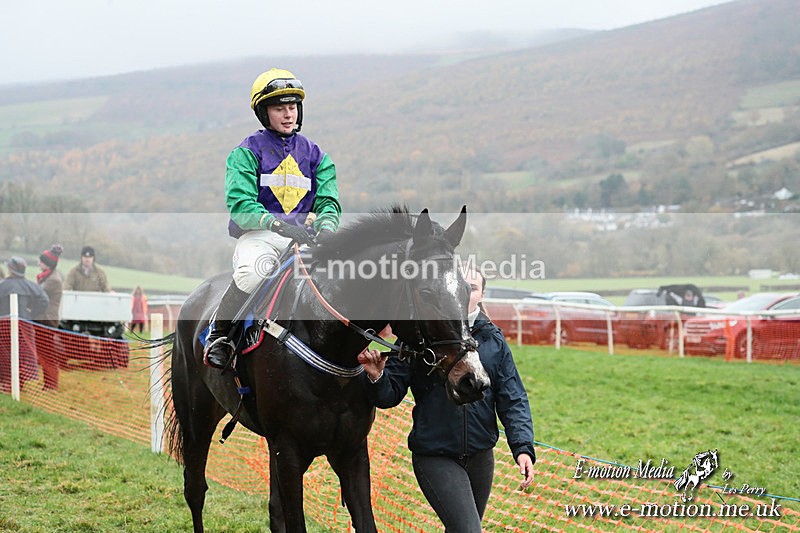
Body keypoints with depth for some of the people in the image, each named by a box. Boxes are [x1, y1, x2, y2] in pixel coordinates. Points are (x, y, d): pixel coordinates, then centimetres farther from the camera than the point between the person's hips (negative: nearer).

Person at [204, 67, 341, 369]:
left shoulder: (315, 155, 18)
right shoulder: (246, 152, 4)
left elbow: (328, 200, 10)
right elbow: (239, 204, -9)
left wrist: (326, 226, -15)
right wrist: (279, 225, -26)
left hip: (302, 236, 4)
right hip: (258, 234, -3)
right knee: (252, 272, -37)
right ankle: (219, 334, -12)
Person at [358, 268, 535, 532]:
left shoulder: (494, 340, 3)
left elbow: (513, 400, 2)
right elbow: (390, 396, -5)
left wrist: (523, 447, -11)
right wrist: (376, 378, -27)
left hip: (481, 457, 5)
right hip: (434, 458, -4)